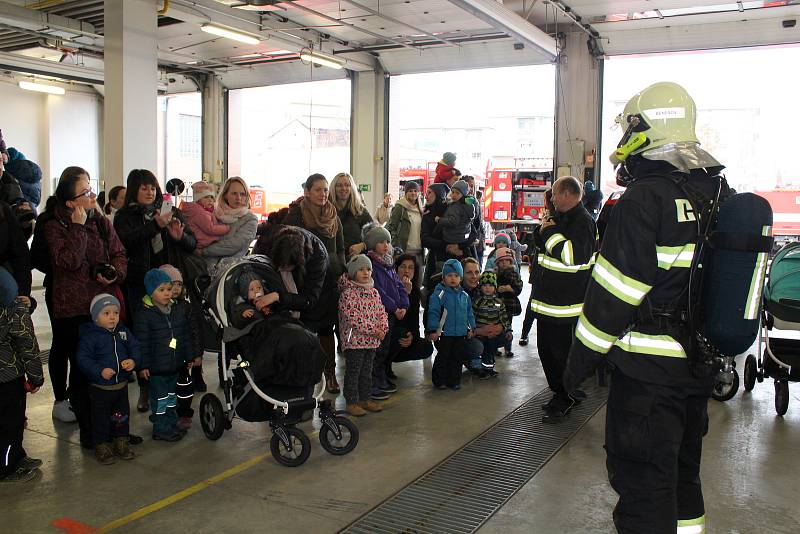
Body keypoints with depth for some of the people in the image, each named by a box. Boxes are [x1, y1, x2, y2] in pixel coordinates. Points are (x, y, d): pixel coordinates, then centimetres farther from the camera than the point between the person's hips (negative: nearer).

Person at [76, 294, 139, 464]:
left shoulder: (124, 332, 2)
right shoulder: (90, 336, -14)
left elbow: (135, 348, 8)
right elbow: (83, 358, -15)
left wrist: (134, 361, -13)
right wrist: (100, 371, -25)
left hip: (121, 384, 5)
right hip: (100, 387, -5)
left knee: (122, 415, 16)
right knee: (101, 418, 7)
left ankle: (121, 442, 32)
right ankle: (101, 446, 22)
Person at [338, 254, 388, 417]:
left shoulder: (373, 291, 11)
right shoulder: (348, 292, -13)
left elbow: (381, 312, 13)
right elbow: (353, 317, -21)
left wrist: (383, 328, -6)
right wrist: (373, 330, -21)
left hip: (372, 341, 7)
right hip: (354, 339, -7)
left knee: (367, 371, 16)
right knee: (353, 372, 1)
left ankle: (365, 399, 27)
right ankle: (351, 402, 10)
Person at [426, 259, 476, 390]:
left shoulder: (464, 295, 8)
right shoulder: (439, 294, -11)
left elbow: (469, 313, 18)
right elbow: (433, 312, -13)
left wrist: (471, 328, 15)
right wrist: (433, 330, -16)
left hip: (461, 334, 5)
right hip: (444, 333, -5)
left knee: (457, 358, 11)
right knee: (443, 357, 3)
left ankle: (454, 380, 22)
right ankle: (439, 381, 16)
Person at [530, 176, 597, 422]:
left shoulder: (582, 221, -16)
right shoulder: (562, 218, 15)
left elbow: (574, 257, -29)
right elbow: (541, 244, 23)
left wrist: (551, 232, -20)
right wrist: (543, 228, 5)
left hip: (565, 303, -10)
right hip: (548, 299, 10)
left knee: (560, 352, 0)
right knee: (546, 349, 17)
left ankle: (564, 401, 14)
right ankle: (559, 394, 31)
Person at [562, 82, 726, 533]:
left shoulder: (645, 198, -19)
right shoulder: (720, 193, 6)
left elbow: (615, 289, -19)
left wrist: (582, 358, -10)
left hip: (649, 366, -8)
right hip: (703, 363, 8)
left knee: (642, 479, 2)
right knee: (683, 469, 24)